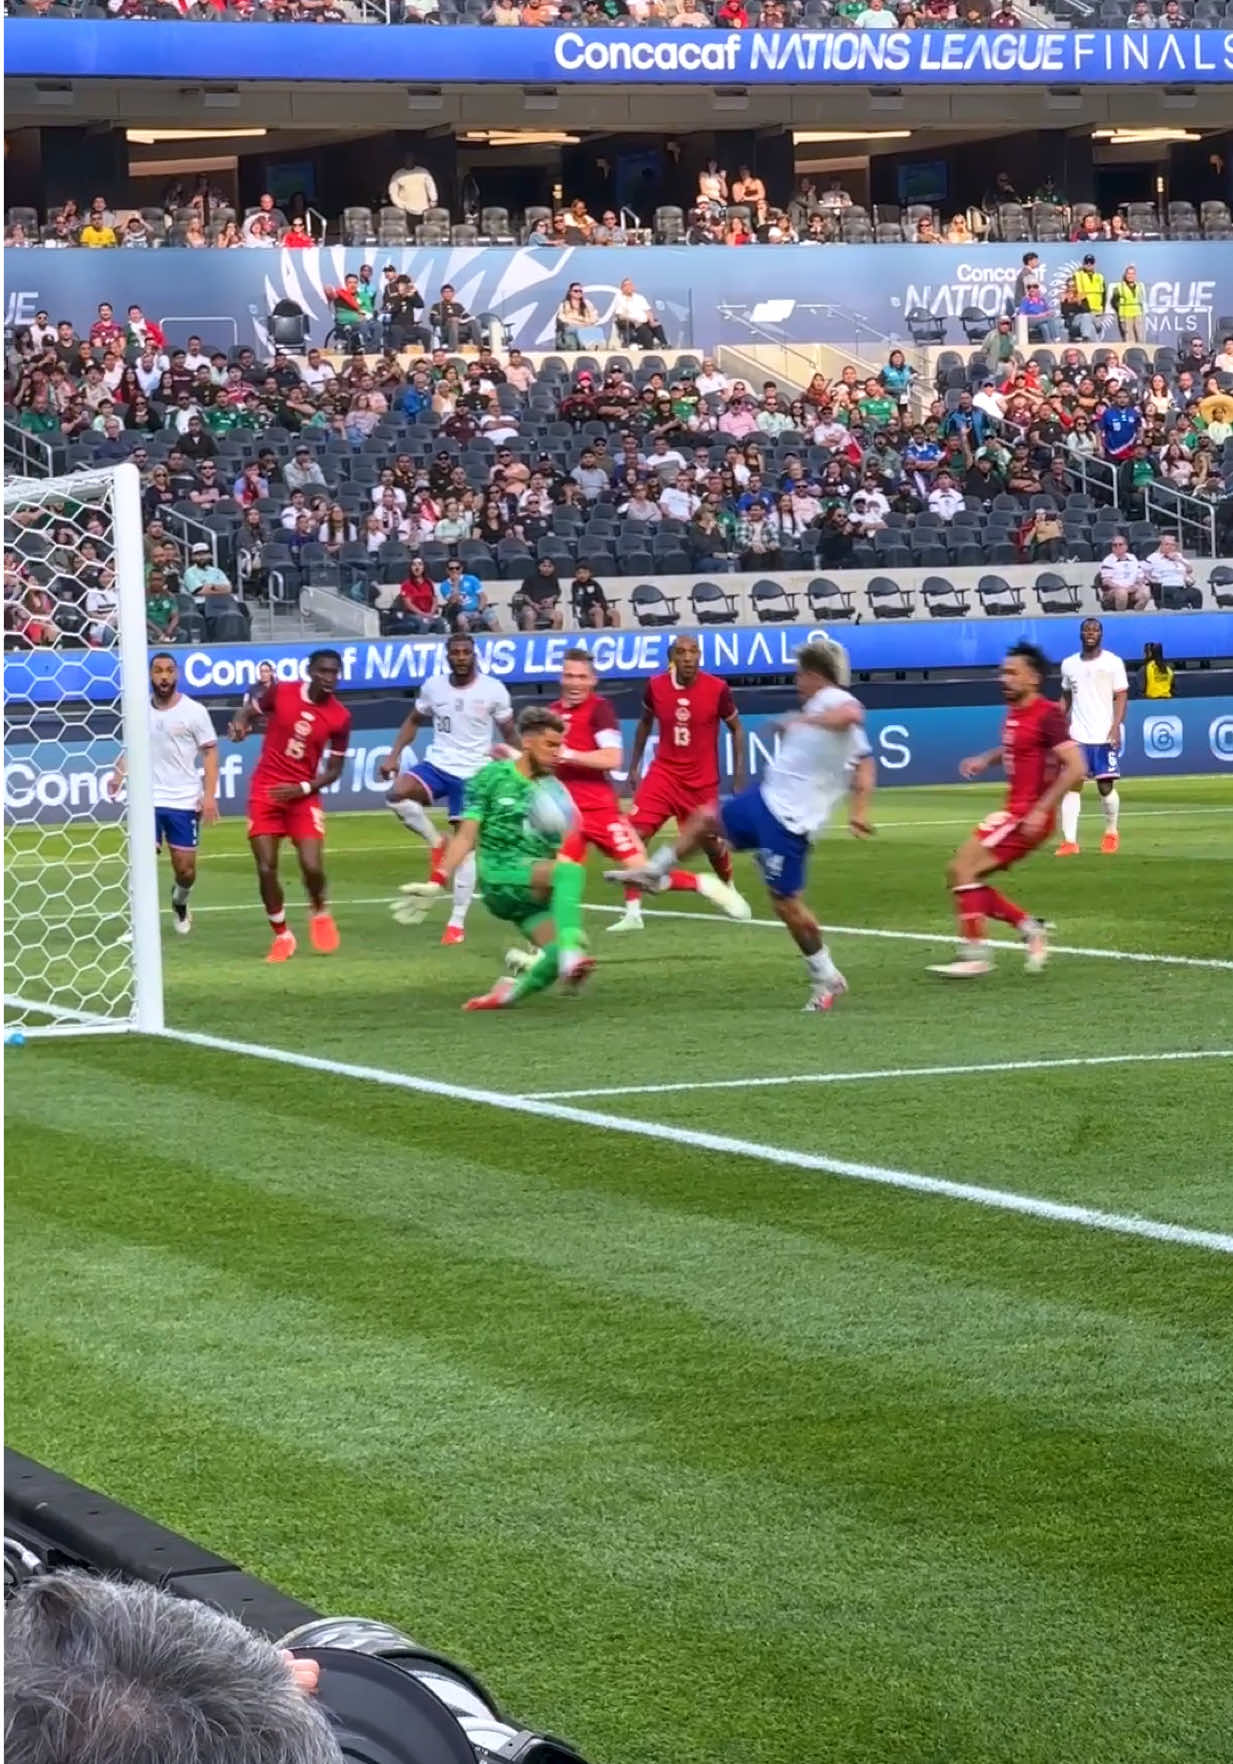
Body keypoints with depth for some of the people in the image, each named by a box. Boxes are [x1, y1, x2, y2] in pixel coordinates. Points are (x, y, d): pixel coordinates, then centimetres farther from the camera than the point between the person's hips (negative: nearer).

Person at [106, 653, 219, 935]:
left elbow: (210, 752, -1)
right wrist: (119, 774, -4)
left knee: (185, 868, 4)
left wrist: (209, 795, -11)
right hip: (147, 799, 1)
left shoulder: (194, 711, -4)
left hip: (185, 801, -1)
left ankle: (180, 904, 36)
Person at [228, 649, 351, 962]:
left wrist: (303, 788, -15)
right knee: (266, 869, -4)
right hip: (265, 791, 1)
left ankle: (320, 913, 19)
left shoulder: (340, 717, -6)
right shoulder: (281, 691, -6)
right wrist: (241, 725, -13)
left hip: (303, 795, 0)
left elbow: (334, 770, 0)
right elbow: (249, 712, 11)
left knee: (312, 866, -14)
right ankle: (282, 935, 15)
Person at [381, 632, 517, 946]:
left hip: (473, 774, -3)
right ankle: (436, 844, -4)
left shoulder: (493, 690, -7)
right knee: (397, 794, -27)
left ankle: (458, 921, 5)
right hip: (437, 765, 3)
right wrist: (394, 755, 4)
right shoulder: (433, 686, 1)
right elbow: (414, 721, 16)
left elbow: (509, 735, 2)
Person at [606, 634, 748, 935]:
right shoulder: (655, 686, -7)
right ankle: (633, 912, -10)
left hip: (703, 781, -1)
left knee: (712, 844, 11)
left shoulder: (717, 689, -13)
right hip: (664, 774, 1)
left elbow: (736, 729, 2)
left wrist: (739, 775, -2)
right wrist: (634, 767, 14)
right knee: (635, 834, -15)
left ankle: (729, 891, 44)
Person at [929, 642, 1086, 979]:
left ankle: (974, 954, -12)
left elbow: (1075, 768, -23)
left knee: (962, 868, -15)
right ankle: (1029, 928, 12)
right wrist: (986, 759, 13)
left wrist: (1041, 810, -26)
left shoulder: (1047, 715, -16)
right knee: (960, 875, 9)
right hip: (1014, 811, 10)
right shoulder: (1015, 713, 11)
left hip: (1029, 816, -10)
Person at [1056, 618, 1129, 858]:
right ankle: (1069, 841, -5)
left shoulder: (1113, 663, -1)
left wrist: (1116, 727, -16)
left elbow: (1121, 696, -4)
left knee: (1106, 786, 0)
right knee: (1070, 786, -6)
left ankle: (1111, 833, 24)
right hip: (1076, 736, 3)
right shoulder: (1069, 664, 10)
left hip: (1104, 736, -3)